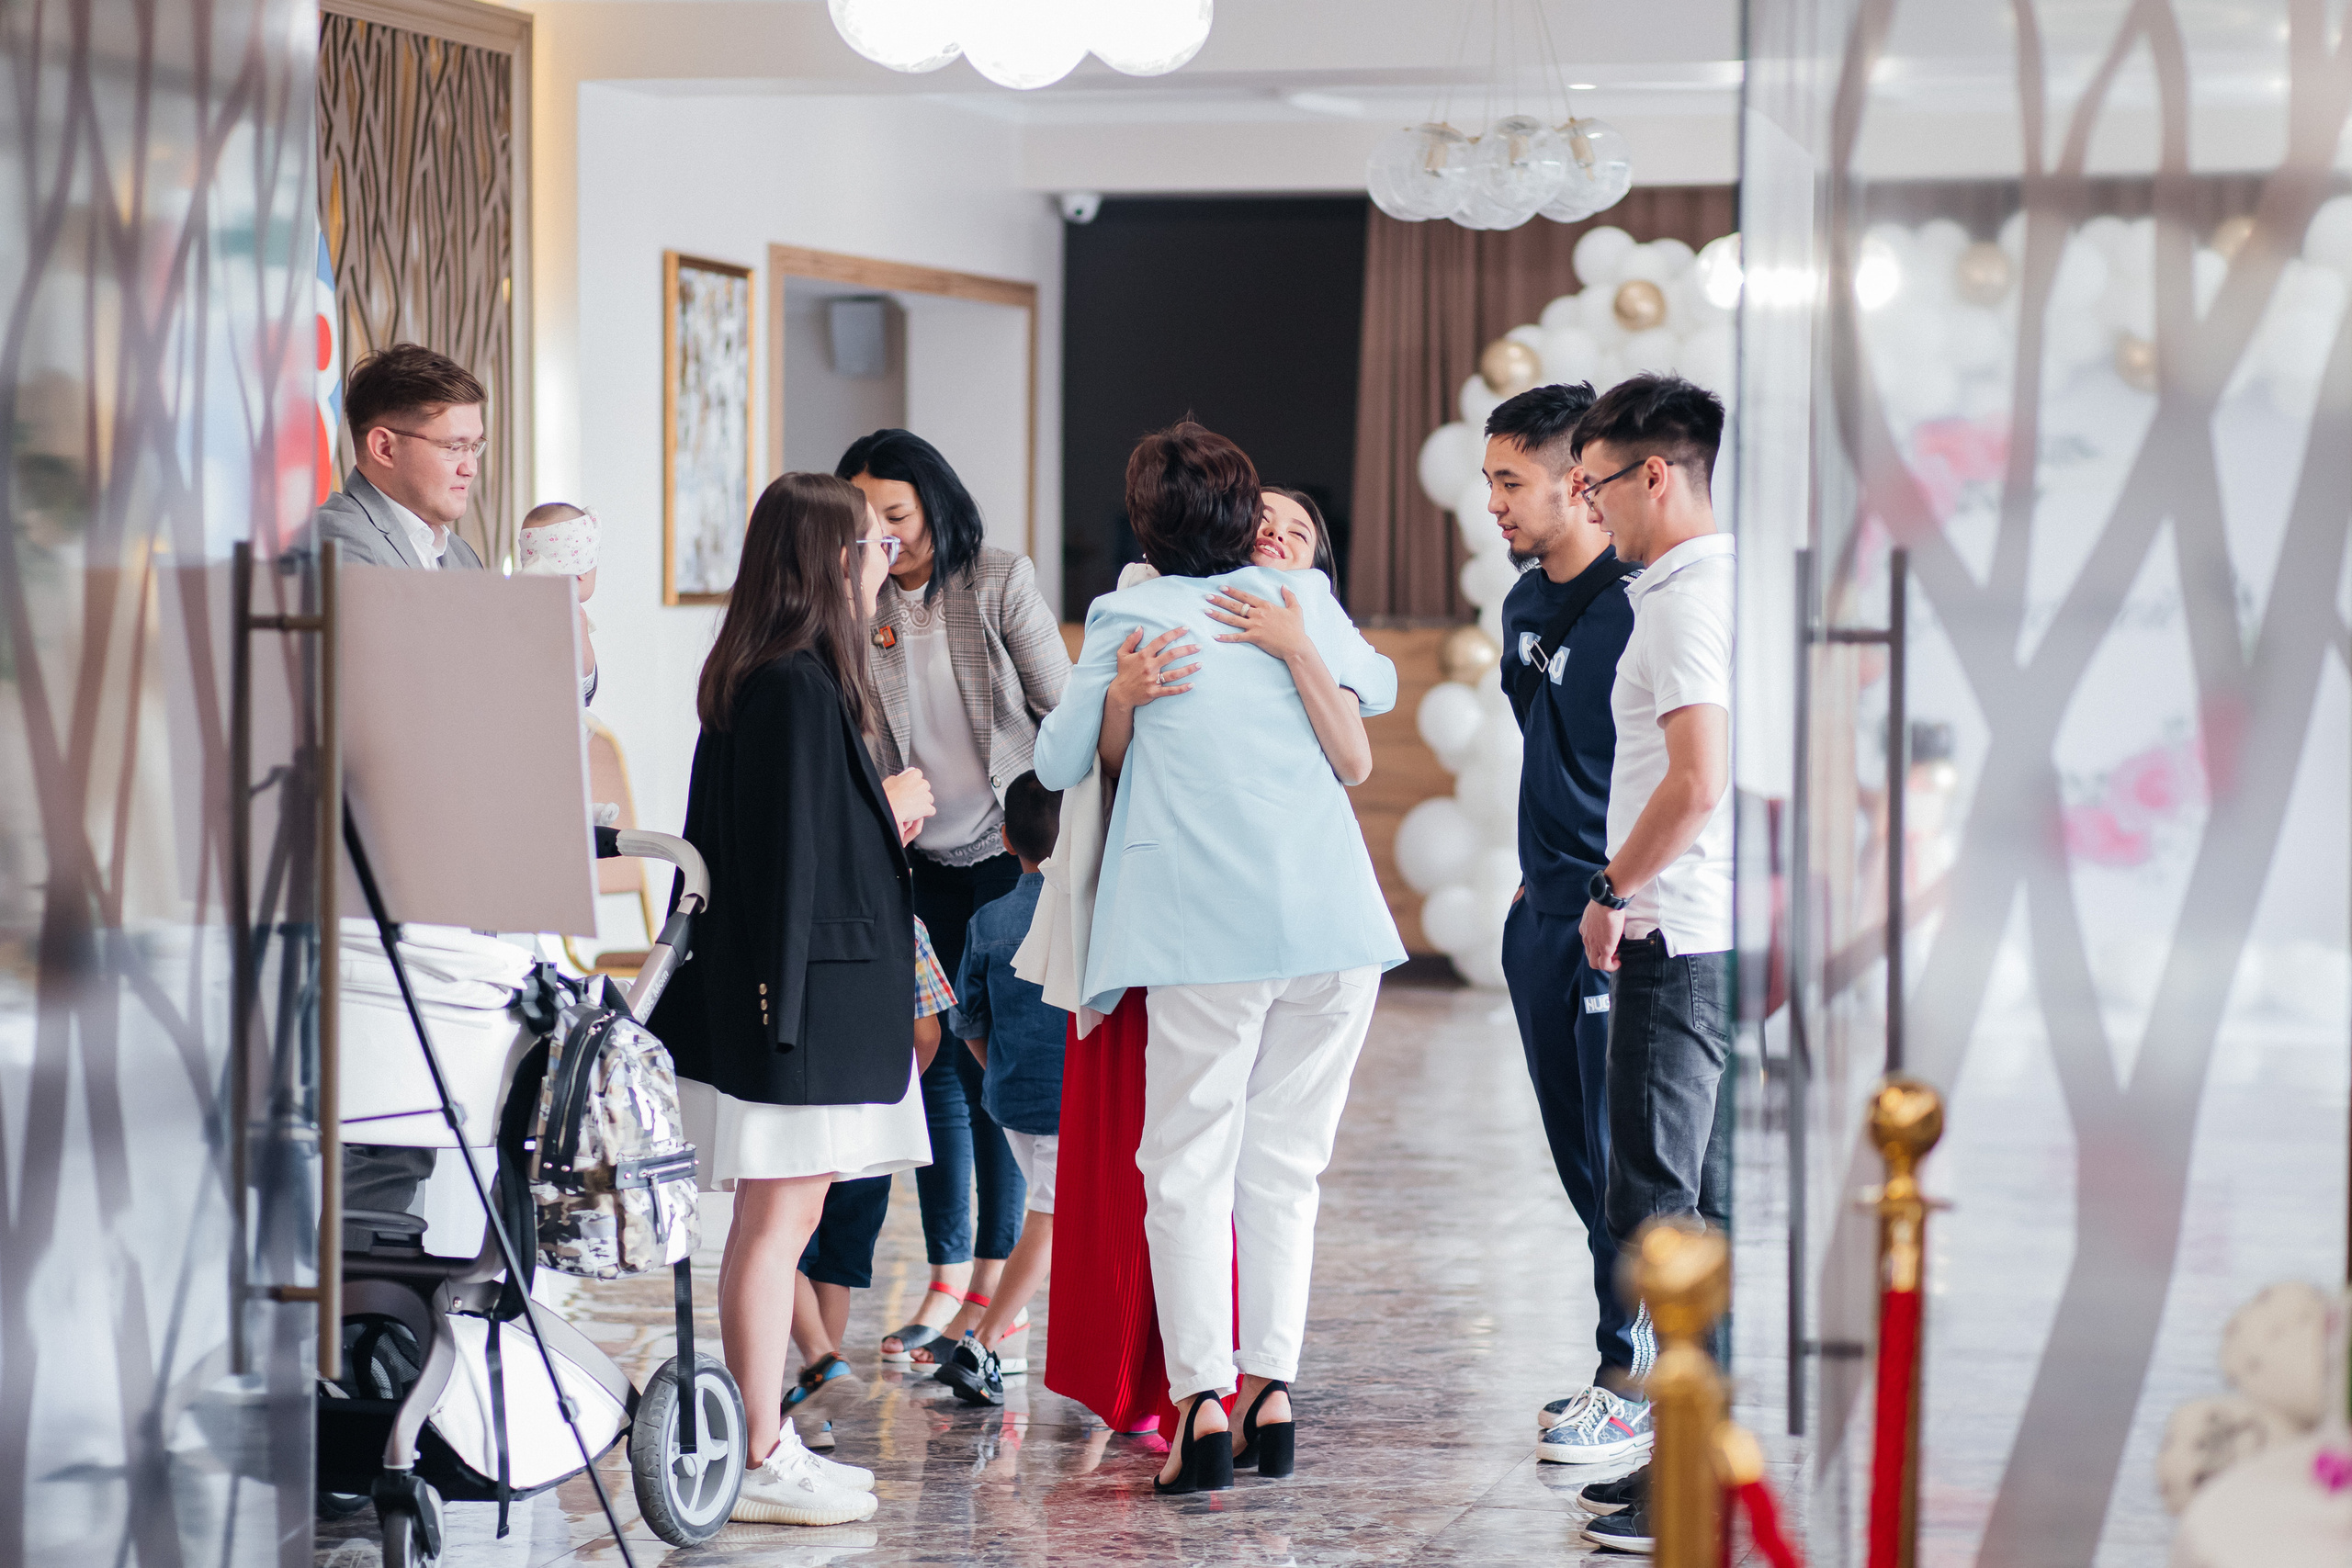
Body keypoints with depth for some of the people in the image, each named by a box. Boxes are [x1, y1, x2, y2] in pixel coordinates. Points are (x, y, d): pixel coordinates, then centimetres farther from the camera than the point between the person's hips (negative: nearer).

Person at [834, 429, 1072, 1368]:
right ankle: (949, 1283, 11)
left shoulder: (1000, 583, -6)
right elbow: (859, 745, 6)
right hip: (922, 866, 4)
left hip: (1013, 855, -4)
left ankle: (995, 1286, 3)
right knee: (935, 1067, 4)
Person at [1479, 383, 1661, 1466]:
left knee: (1623, 1163, -4)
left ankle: (1637, 1380, 4)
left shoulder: (1637, 607, -15)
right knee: (1580, 1161, 13)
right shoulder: (1526, 601, 12)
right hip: (1545, 914, 9)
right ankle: (1640, 1353, 23)